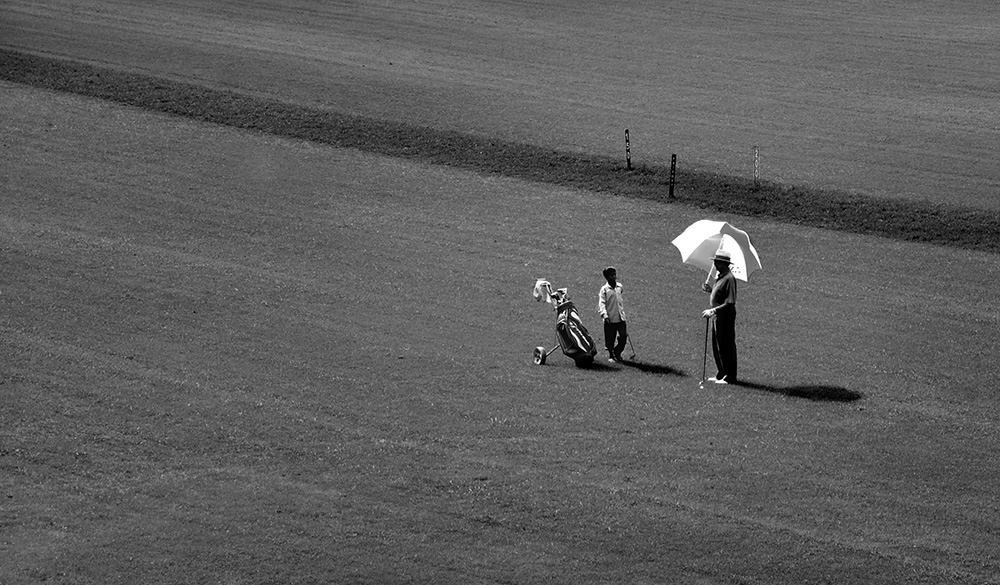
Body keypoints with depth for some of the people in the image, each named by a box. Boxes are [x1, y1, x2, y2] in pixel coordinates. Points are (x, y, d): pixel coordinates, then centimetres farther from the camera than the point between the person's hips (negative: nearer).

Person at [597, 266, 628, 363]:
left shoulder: (619, 287, 9)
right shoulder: (604, 289, -5)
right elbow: (601, 303, -12)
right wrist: (604, 315, -25)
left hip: (621, 318, 4)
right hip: (610, 319, -4)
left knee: (623, 336, -4)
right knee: (610, 339, 2)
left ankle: (617, 352, 20)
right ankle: (611, 356, 23)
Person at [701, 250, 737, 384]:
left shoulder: (729, 279, -19)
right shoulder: (720, 277, 11)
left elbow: (730, 303, -24)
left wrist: (713, 310, -26)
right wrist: (710, 290, 6)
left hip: (725, 317, -10)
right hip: (717, 317, 10)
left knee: (726, 346, -2)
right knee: (717, 347, 16)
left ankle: (730, 377, 5)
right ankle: (722, 374, 25)